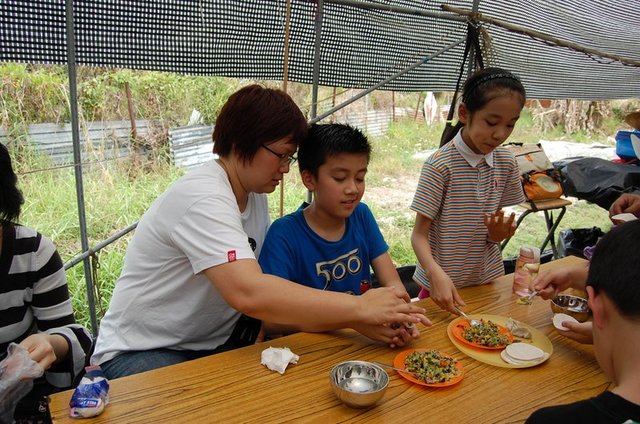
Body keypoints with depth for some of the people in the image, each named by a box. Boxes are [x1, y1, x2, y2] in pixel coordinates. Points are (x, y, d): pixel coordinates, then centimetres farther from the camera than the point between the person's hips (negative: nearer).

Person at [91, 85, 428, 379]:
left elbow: (273, 295, -4)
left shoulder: (254, 194, 2)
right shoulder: (202, 198, -26)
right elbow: (247, 293, -40)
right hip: (142, 353, -7)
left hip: (214, 341, 8)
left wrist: (354, 321, -18)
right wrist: (359, 307, -33)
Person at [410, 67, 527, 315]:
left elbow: (496, 226, 6)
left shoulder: (506, 162, -3)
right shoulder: (440, 165, -21)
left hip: (486, 279, 6)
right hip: (444, 284, -5)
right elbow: (419, 234, -19)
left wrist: (498, 233, -17)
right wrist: (437, 274, -36)